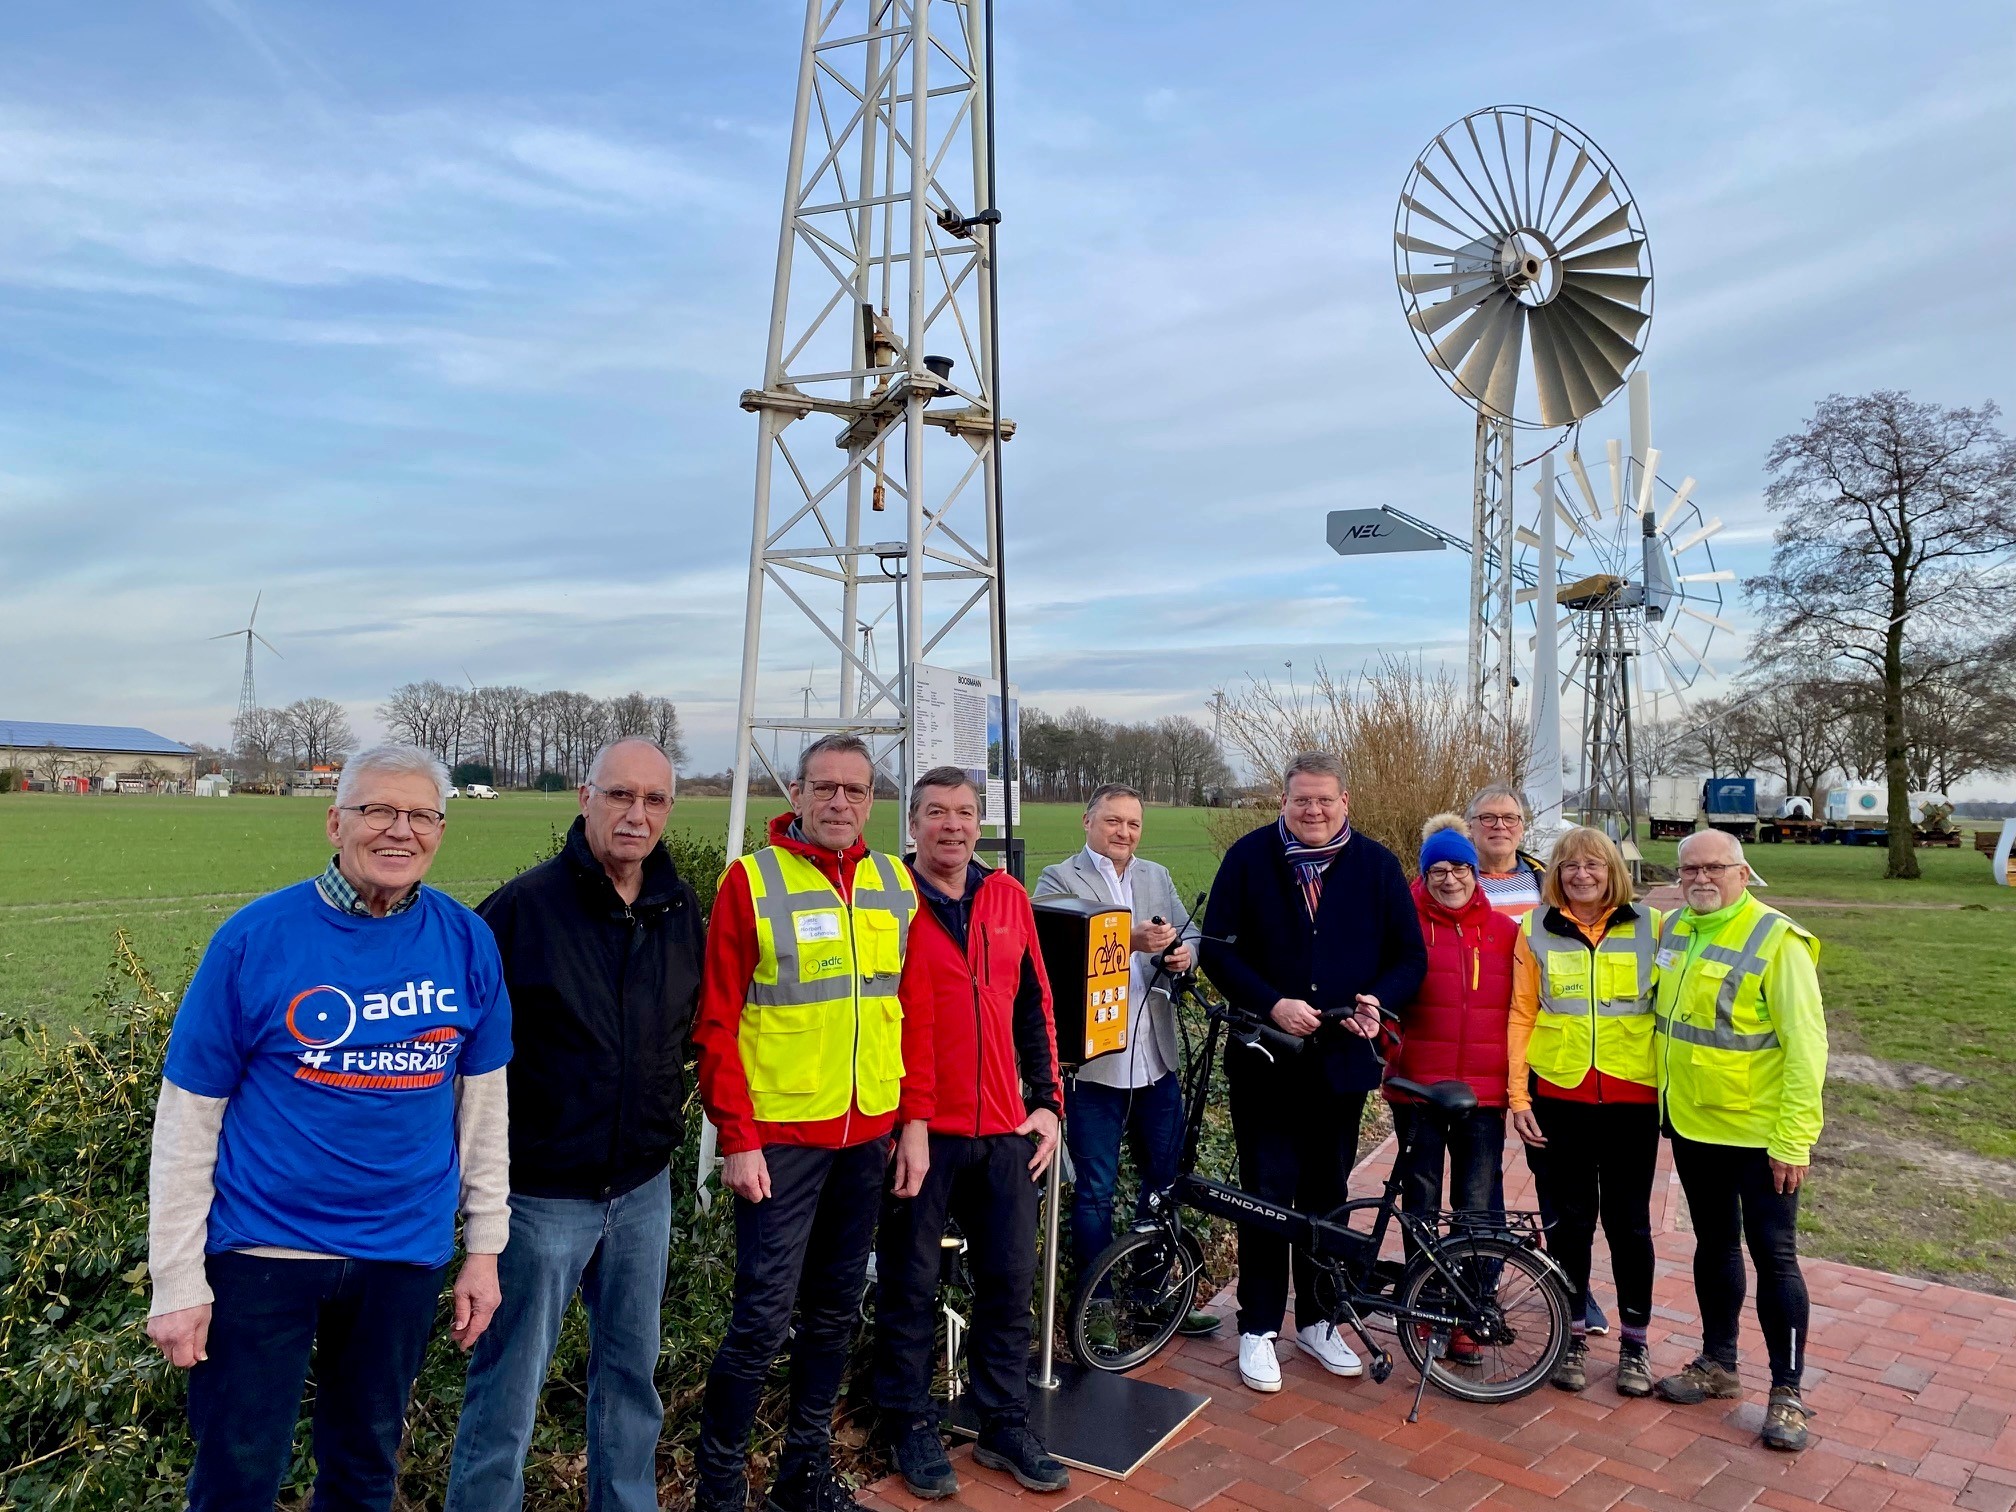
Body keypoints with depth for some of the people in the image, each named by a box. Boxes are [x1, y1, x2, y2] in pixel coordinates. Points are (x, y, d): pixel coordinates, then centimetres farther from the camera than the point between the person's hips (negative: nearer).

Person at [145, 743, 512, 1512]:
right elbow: (188, 1117, -7)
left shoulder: (467, 940, -6)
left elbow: (484, 1099, 3)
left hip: (406, 1251, 3)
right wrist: (177, 1280, -7)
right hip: (264, 1247, -2)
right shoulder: (255, 937, -13)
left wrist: (484, 1247, 4)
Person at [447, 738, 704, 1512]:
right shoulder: (524, 905, -16)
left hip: (643, 1187, 5)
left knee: (632, 1370, 19)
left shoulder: (681, 908, 0)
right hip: (541, 1192, -5)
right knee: (508, 1386, 9)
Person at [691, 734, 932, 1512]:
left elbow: (913, 1011, 9)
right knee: (763, 1316, 0)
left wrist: (915, 1120, 4)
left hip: (869, 1134, 5)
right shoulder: (751, 879, -8)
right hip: (780, 1136, -4)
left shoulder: (895, 882, 5)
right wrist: (737, 1139, -11)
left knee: (836, 1308, 16)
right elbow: (716, 1023, -8)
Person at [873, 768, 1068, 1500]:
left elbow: (1035, 1006, 12)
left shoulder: (1008, 897, 6)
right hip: (918, 1130, -4)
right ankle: (912, 1427, 28)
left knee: (1010, 1281, 12)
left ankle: (1004, 1425, 30)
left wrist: (1046, 1102, 8)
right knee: (911, 1285, 9)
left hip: (1005, 1131, 4)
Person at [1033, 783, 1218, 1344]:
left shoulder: (1157, 877, 14)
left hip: (1156, 1057, 6)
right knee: (1094, 1189, 5)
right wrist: (1129, 941, -29)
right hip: (1094, 1060, -5)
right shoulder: (1059, 879, -4)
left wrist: (1185, 952, -9)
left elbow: (1188, 932, 14)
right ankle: (1098, 1306, 21)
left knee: (1165, 1178, 16)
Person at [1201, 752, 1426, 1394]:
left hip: (1342, 1059, 2)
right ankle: (1258, 1328, 19)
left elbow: (1409, 956, 4)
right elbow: (1218, 949, -6)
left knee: (1326, 1195, 15)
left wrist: (1378, 1001, -15)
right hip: (1265, 1058, -2)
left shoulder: (1376, 865, 1)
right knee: (1267, 1194, 3)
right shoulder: (1249, 857, -4)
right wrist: (1272, 1005, -18)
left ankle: (1317, 1320, 32)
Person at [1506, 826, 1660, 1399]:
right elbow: (1521, 1015, 2)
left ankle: (1635, 1343, 25)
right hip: (1558, 1097, 0)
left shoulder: (1649, 927, 1)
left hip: (1631, 1099, 0)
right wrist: (1518, 1097, -2)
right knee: (1568, 1220, 9)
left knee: (1628, 1222, 9)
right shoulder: (1537, 929, 2)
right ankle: (1573, 1336, 24)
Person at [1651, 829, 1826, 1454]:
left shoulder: (1776, 941, -16)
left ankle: (1787, 1390, 18)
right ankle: (1718, 1364, 31)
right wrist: (1664, 1101, 12)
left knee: (1773, 1254, 3)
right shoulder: (1673, 928, 3)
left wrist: (1793, 1141, -19)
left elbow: (1806, 1045, -18)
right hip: (1691, 1124, 6)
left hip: (1759, 1133, -6)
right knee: (1713, 1245, 17)